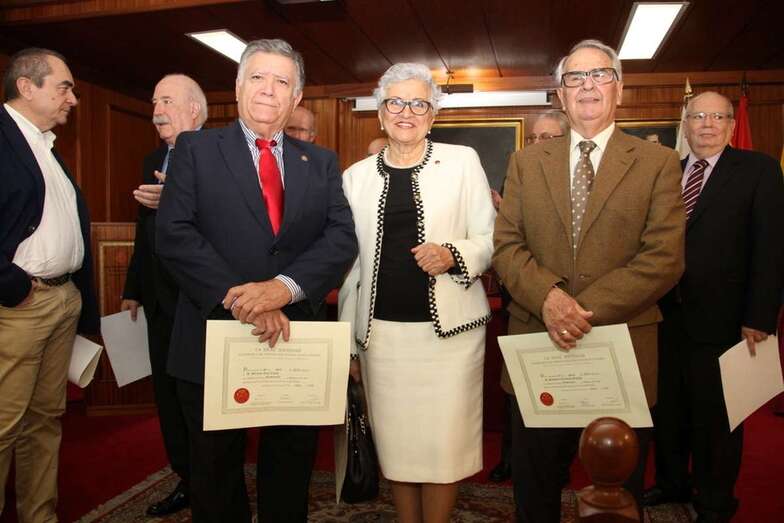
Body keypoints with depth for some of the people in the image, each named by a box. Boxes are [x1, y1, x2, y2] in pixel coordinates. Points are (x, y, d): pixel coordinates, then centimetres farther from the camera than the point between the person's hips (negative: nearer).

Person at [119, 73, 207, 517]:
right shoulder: (154, 161, 14)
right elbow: (145, 231, 19)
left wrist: (176, 200, -30)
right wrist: (133, 290, 21)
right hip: (161, 301, 8)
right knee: (169, 394, 15)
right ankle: (188, 481, 31)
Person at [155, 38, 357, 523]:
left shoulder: (321, 162, 9)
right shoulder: (196, 149, 2)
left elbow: (343, 238, -4)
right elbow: (174, 234, -10)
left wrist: (285, 286, -22)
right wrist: (238, 299, -21)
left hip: (297, 342, 2)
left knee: (290, 476, 18)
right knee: (216, 475, 17)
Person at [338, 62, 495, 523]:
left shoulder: (463, 161, 3)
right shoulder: (357, 175, 9)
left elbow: (490, 239, 3)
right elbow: (350, 262, 10)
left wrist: (454, 256, -19)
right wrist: (347, 341, 9)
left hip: (449, 329, -2)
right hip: (381, 332, 2)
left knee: (443, 446, 4)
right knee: (395, 445, 12)